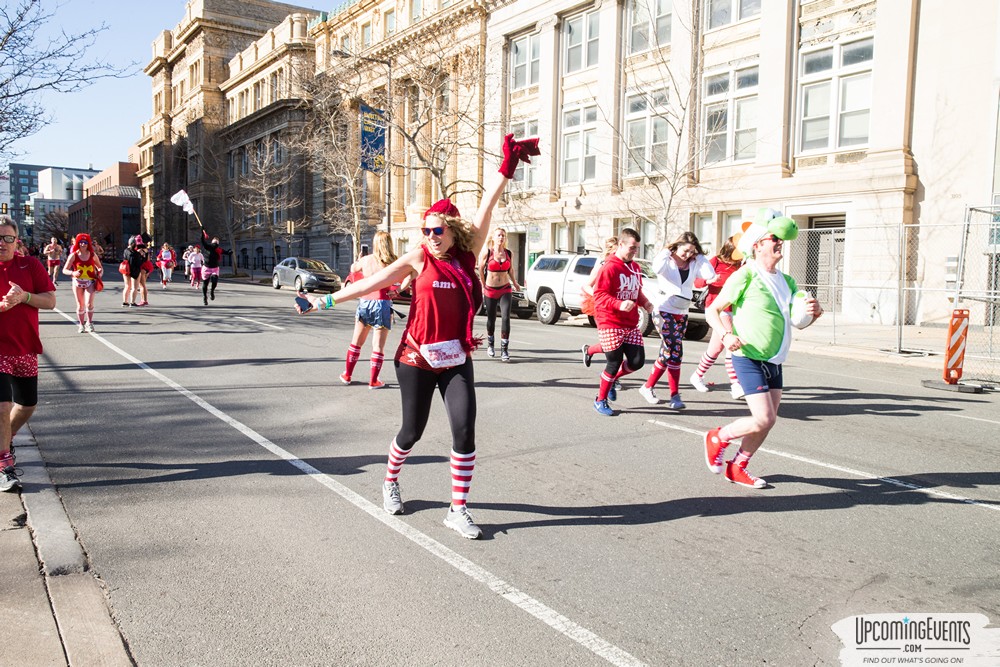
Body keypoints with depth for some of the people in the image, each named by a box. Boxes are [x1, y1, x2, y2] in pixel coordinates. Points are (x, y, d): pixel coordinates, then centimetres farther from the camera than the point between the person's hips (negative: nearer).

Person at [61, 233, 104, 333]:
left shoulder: (92, 255, 2)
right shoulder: (74, 255, -3)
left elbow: (100, 267, 16)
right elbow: (64, 270, -4)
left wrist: (100, 272, -6)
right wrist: (73, 273, -24)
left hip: (90, 282, 0)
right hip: (78, 282, 0)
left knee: (89, 303, -15)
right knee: (80, 305, 7)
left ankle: (89, 323, 1)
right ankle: (82, 325, 21)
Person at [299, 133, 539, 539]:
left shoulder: (467, 254, 2)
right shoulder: (418, 259, -4)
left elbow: (486, 208, -5)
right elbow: (372, 282, -4)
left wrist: (508, 168, -8)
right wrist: (327, 300, -6)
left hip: (456, 358, 2)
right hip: (417, 357, -2)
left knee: (464, 428, -8)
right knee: (412, 430, 10)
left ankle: (458, 510, 4)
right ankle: (390, 482, 39)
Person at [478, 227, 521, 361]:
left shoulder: (508, 253, 2)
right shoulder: (487, 252, -6)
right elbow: (481, 268, 3)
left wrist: (514, 283, 27)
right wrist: (484, 285, 6)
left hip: (505, 289, 1)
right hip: (490, 290, -1)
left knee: (506, 318, -12)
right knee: (491, 319, 10)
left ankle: (504, 350, -9)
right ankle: (490, 344, 35)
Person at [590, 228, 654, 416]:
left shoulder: (635, 268, 12)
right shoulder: (610, 267, -13)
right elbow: (599, 295, -17)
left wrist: (645, 302, 2)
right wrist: (620, 304, -30)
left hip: (631, 325, 7)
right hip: (610, 324, -7)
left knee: (637, 361, 1)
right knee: (614, 363, -2)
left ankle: (612, 379, 30)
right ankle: (600, 400, 17)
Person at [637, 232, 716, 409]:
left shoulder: (694, 264, 7)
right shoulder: (667, 260, -6)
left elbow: (710, 275, -8)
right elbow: (657, 268, -30)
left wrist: (699, 256, -3)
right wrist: (666, 253, -14)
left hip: (682, 313, 6)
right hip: (665, 311, -6)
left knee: (669, 353, 7)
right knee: (674, 352, -11)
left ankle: (648, 387, 15)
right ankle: (674, 395, -2)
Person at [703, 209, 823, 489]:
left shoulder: (786, 281, 12)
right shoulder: (745, 277, -10)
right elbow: (712, 310, -9)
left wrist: (814, 311, -4)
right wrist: (726, 334, -25)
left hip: (774, 361, 8)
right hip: (749, 358, -8)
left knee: (769, 421, 8)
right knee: (763, 419, -13)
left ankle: (736, 467, 24)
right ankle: (717, 438, 12)